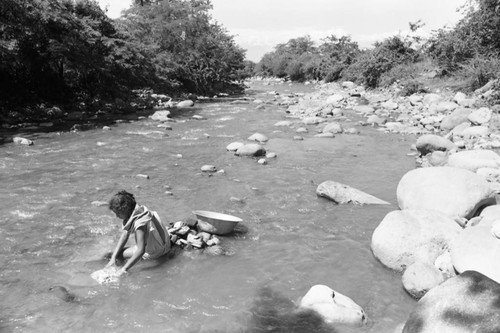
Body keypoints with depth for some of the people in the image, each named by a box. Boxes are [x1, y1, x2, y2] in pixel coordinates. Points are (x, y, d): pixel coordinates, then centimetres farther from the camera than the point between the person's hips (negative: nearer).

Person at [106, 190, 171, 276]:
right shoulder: (138, 209, -10)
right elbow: (124, 235, -7)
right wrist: (113, 258, -10)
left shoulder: (139, 223, -36)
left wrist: (124, 269, -38)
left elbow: (141, 251, -39)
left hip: (153, 252, -8)